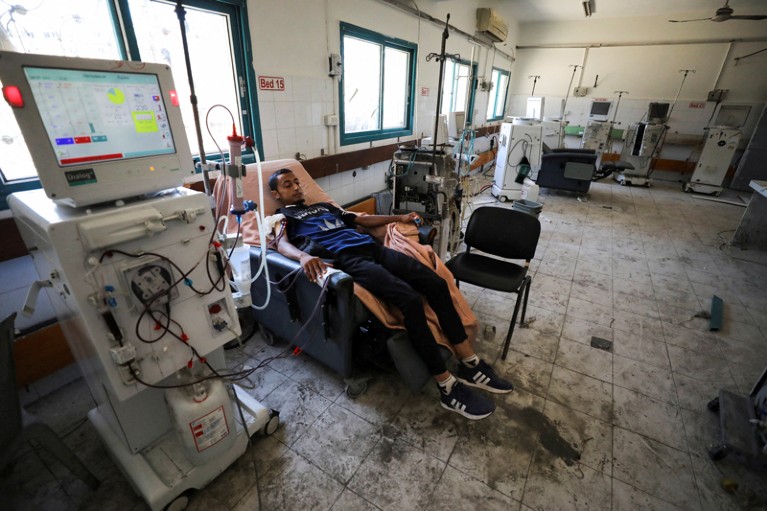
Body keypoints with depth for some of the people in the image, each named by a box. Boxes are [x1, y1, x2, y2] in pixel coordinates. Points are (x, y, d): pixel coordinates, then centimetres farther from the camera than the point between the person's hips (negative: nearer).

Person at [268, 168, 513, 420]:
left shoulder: (324, 206, 36)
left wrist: (399, 218, 26)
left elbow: (362, 219, 35)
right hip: (347, 258, -7)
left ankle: (469, 364, -2)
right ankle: (447, 387, -17)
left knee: (436, 283, -10)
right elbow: (282, 244, -6)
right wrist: (304, 256, -30)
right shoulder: (281, 217, 17)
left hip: (371, 247, 7)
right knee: (410, 299, -28)